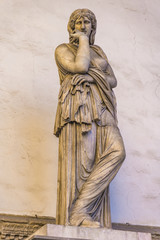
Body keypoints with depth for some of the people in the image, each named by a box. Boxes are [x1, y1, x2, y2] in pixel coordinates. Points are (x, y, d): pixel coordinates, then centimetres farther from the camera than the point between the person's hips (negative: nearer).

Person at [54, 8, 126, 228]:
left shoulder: (98, 51, 27)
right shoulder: (62, 50, 11)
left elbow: (113, 80, 16)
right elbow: (80, 66, -10)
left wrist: (93, 77, -4)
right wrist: (83, 40, 6)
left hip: (101, 110, 5)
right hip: (78, 107, -5)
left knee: (116, 152, -19)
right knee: (80, 161, -17)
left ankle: (80, 208, -23)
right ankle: (76, 217, -19)